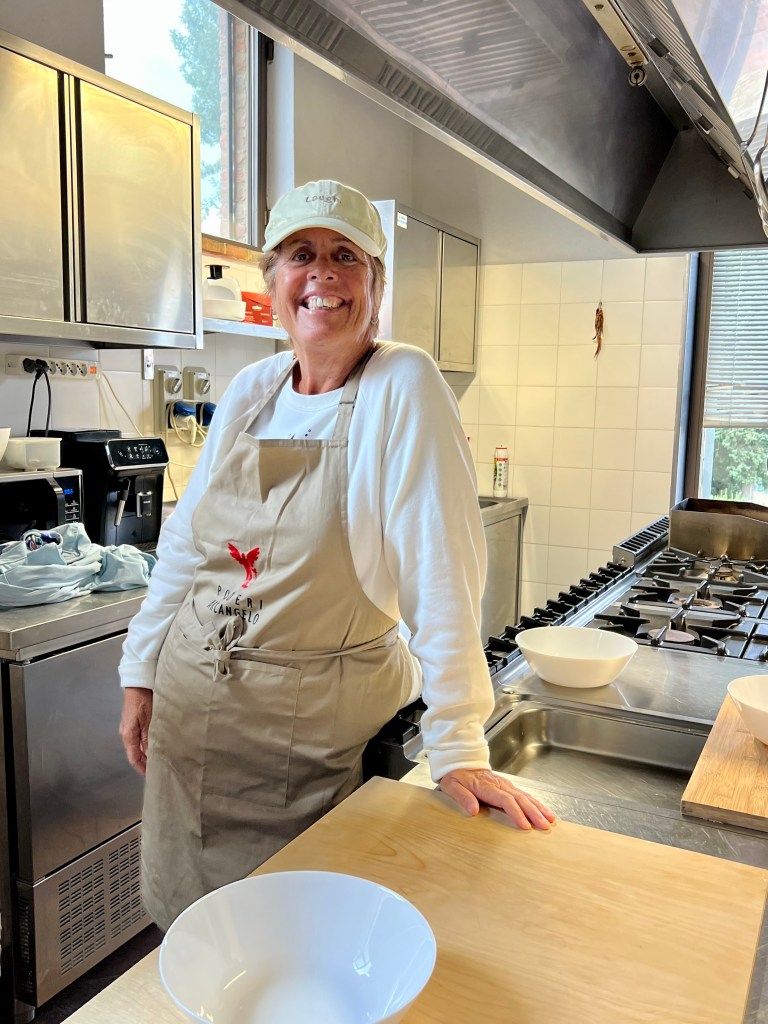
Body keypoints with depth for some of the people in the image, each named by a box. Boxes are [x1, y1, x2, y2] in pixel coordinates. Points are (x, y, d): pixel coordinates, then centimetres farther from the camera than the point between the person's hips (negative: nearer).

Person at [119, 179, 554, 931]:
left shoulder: (403, 388, -15)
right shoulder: (250, 390, 2)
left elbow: (440, 572, -19)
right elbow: (184, 542, 9)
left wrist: (458, 748, -19)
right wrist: (141, 672, 9)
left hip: (320, 728, -5)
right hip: (193, 707, 5)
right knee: (189, 921, 22)